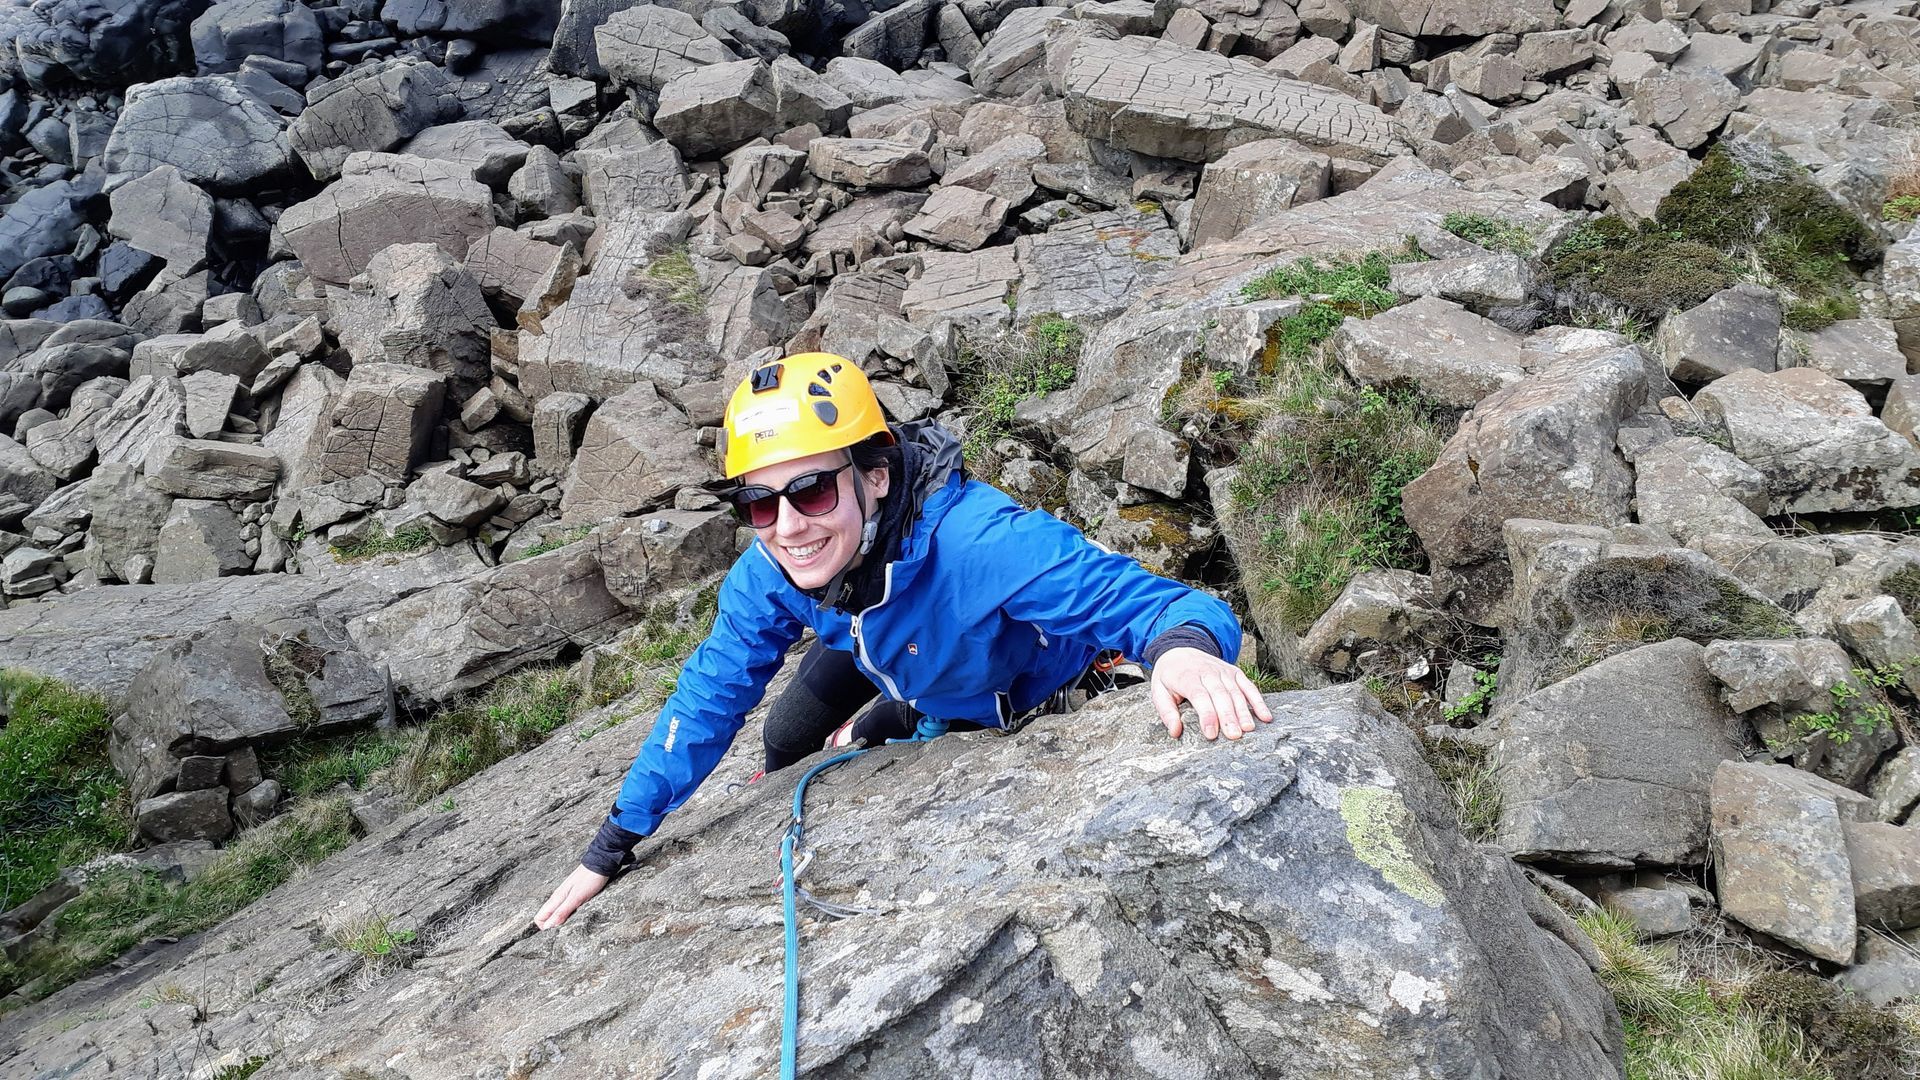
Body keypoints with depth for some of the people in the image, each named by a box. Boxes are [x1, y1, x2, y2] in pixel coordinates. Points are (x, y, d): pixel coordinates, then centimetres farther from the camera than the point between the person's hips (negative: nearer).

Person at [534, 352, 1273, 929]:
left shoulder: (977, 542, -51)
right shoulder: (767, 571, -32)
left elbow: (1138, 597, -51)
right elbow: (710, 697, -18)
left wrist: (1185, 644, -78)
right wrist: (610, 848, -16)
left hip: (1012, 691, -3)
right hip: (887, 653, 4)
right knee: (786, 743, 11)